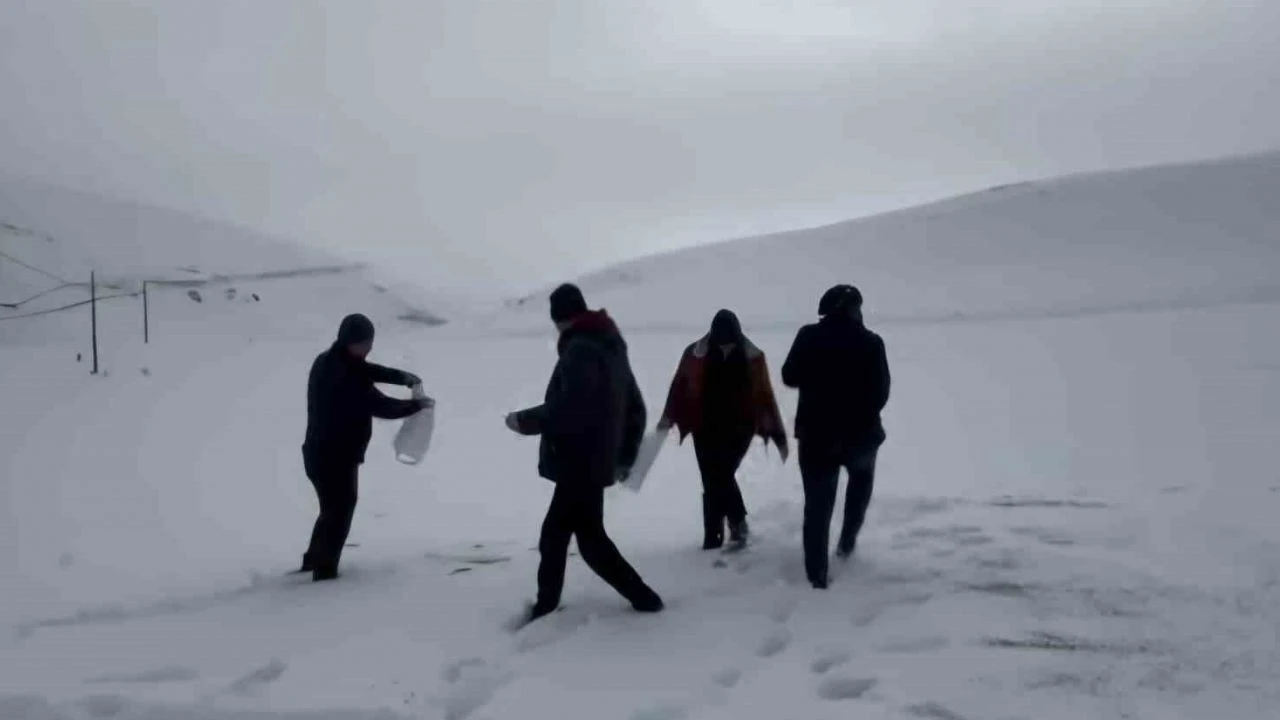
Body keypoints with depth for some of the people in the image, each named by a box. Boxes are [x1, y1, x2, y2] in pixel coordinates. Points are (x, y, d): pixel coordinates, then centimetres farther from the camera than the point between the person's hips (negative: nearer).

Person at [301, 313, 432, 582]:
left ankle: (314, 561, 36)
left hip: (321, 454, 10)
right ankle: (324, 570, 14)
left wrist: (401, 376, -1)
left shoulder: (329, 362, 5)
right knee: (339, 512, 5)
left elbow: (366, 370, 14)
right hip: (335, 457, -10)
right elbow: (381, 406, -24)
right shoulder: (345, 377, -26)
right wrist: (417, 404, -10)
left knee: (333, 510, 24)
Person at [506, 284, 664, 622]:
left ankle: (643, 598, 2)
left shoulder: (580, 350, -14)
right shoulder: (612, 347, 16)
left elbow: (569, 407, -26)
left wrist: (524, 421, -12)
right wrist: (625, 457, 25)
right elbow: (635, 408, 20)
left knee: (590, 538, -3)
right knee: (554, 533, 15)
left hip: (579, 464, -10)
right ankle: (545, 606, 22)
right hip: (593, 462, 10)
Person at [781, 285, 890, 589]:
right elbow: (881, 393, -5)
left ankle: (817, 574, 3)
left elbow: (789, 377, 3)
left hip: (816, 434, 0)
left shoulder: (809, 337, -5)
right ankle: (847, 540, 26)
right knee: (862, 476, 31)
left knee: (817, 505, 6)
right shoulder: (870, 342, -8)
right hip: (860, 433, 0)